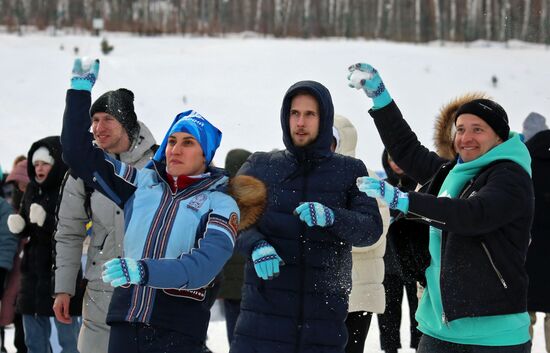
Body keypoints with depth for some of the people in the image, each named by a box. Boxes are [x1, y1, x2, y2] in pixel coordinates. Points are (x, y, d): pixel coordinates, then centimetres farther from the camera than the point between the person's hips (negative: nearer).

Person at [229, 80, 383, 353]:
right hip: (264, 306, 0)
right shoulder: (260, 165, 9)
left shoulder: (350, 171, 8)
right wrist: (255, 245, -18)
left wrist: (331, 217, -22)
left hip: (324, 308, 0)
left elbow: (372, 228, -2)